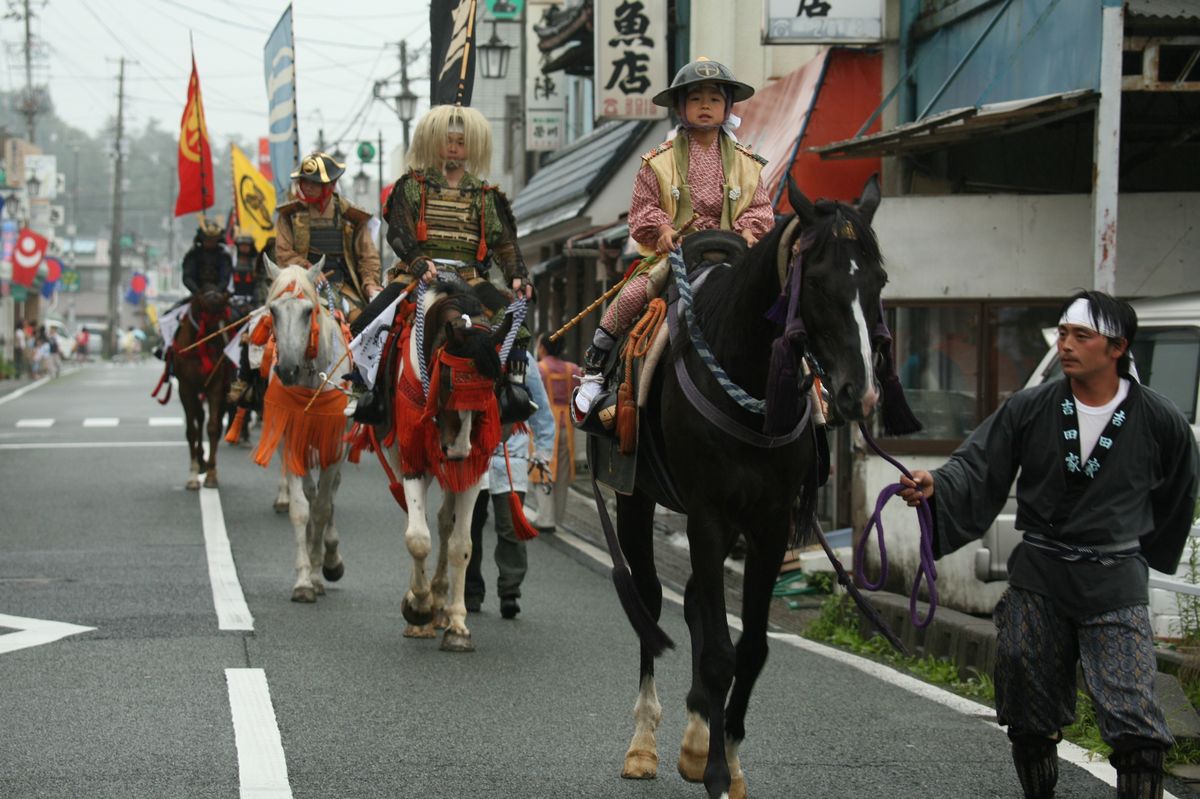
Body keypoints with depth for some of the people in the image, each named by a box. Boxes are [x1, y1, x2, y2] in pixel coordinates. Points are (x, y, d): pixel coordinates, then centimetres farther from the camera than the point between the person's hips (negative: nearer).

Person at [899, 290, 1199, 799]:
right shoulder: (1029, 409, -2)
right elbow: (977, 470, -9)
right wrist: (935, 487, -29)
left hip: (1114, 585, -2)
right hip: (1038, 582, 2)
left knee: (1136, 729, -12)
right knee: (1030, 721, 10)